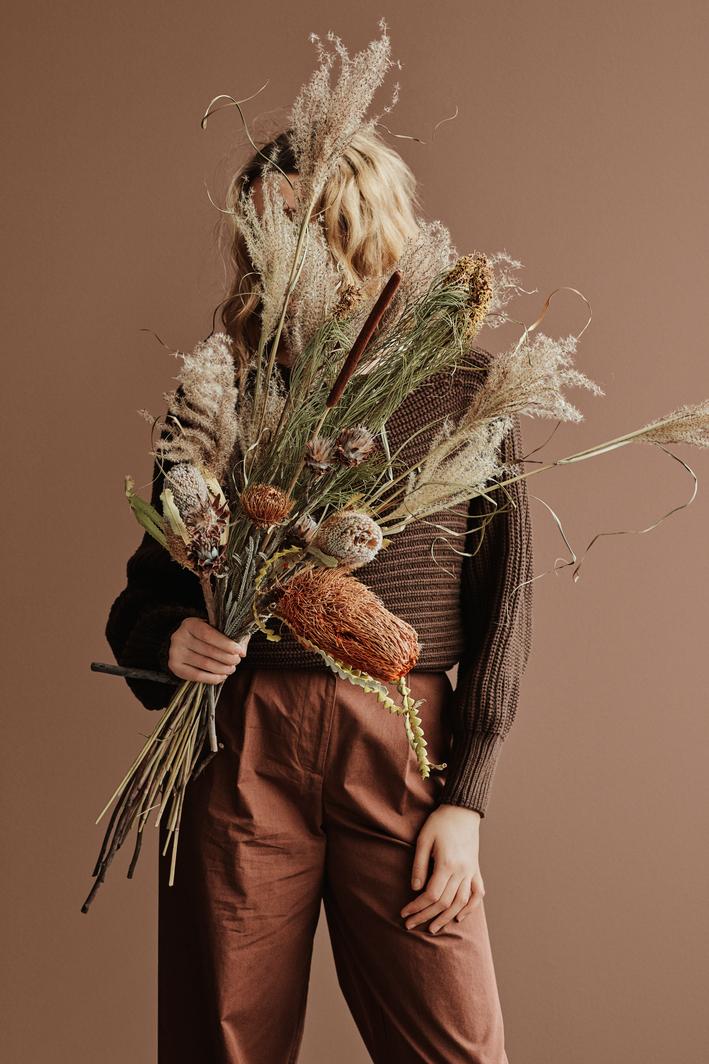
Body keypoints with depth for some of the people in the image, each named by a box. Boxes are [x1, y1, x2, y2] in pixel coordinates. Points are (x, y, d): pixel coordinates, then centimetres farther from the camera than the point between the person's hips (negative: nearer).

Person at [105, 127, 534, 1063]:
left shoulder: (464, 387, 3)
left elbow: (503, 600, 4)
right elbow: (145, 593, 14)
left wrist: (466, 799, -1)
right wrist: (167, 638, -10)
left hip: (402, 744, -1)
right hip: (238, 746, 1)